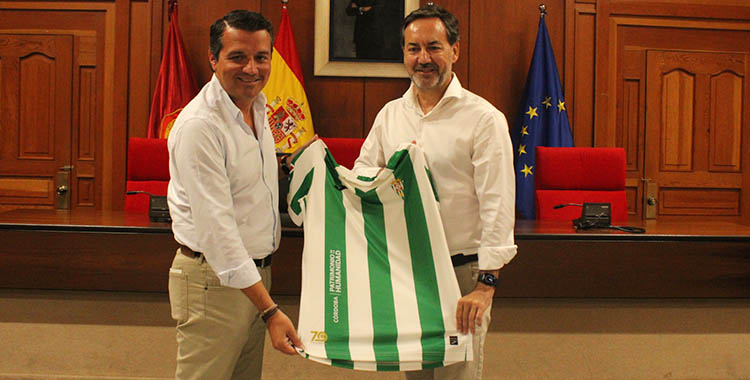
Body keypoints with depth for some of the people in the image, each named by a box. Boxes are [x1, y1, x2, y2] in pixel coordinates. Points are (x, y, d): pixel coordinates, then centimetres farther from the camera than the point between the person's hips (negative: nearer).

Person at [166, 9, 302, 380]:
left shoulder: (257, 106, 8)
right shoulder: (199, 124, -21)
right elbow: (215, 227, -26)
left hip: (255, 273, 9)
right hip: (214, 279, -9)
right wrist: (270, 310, -28)